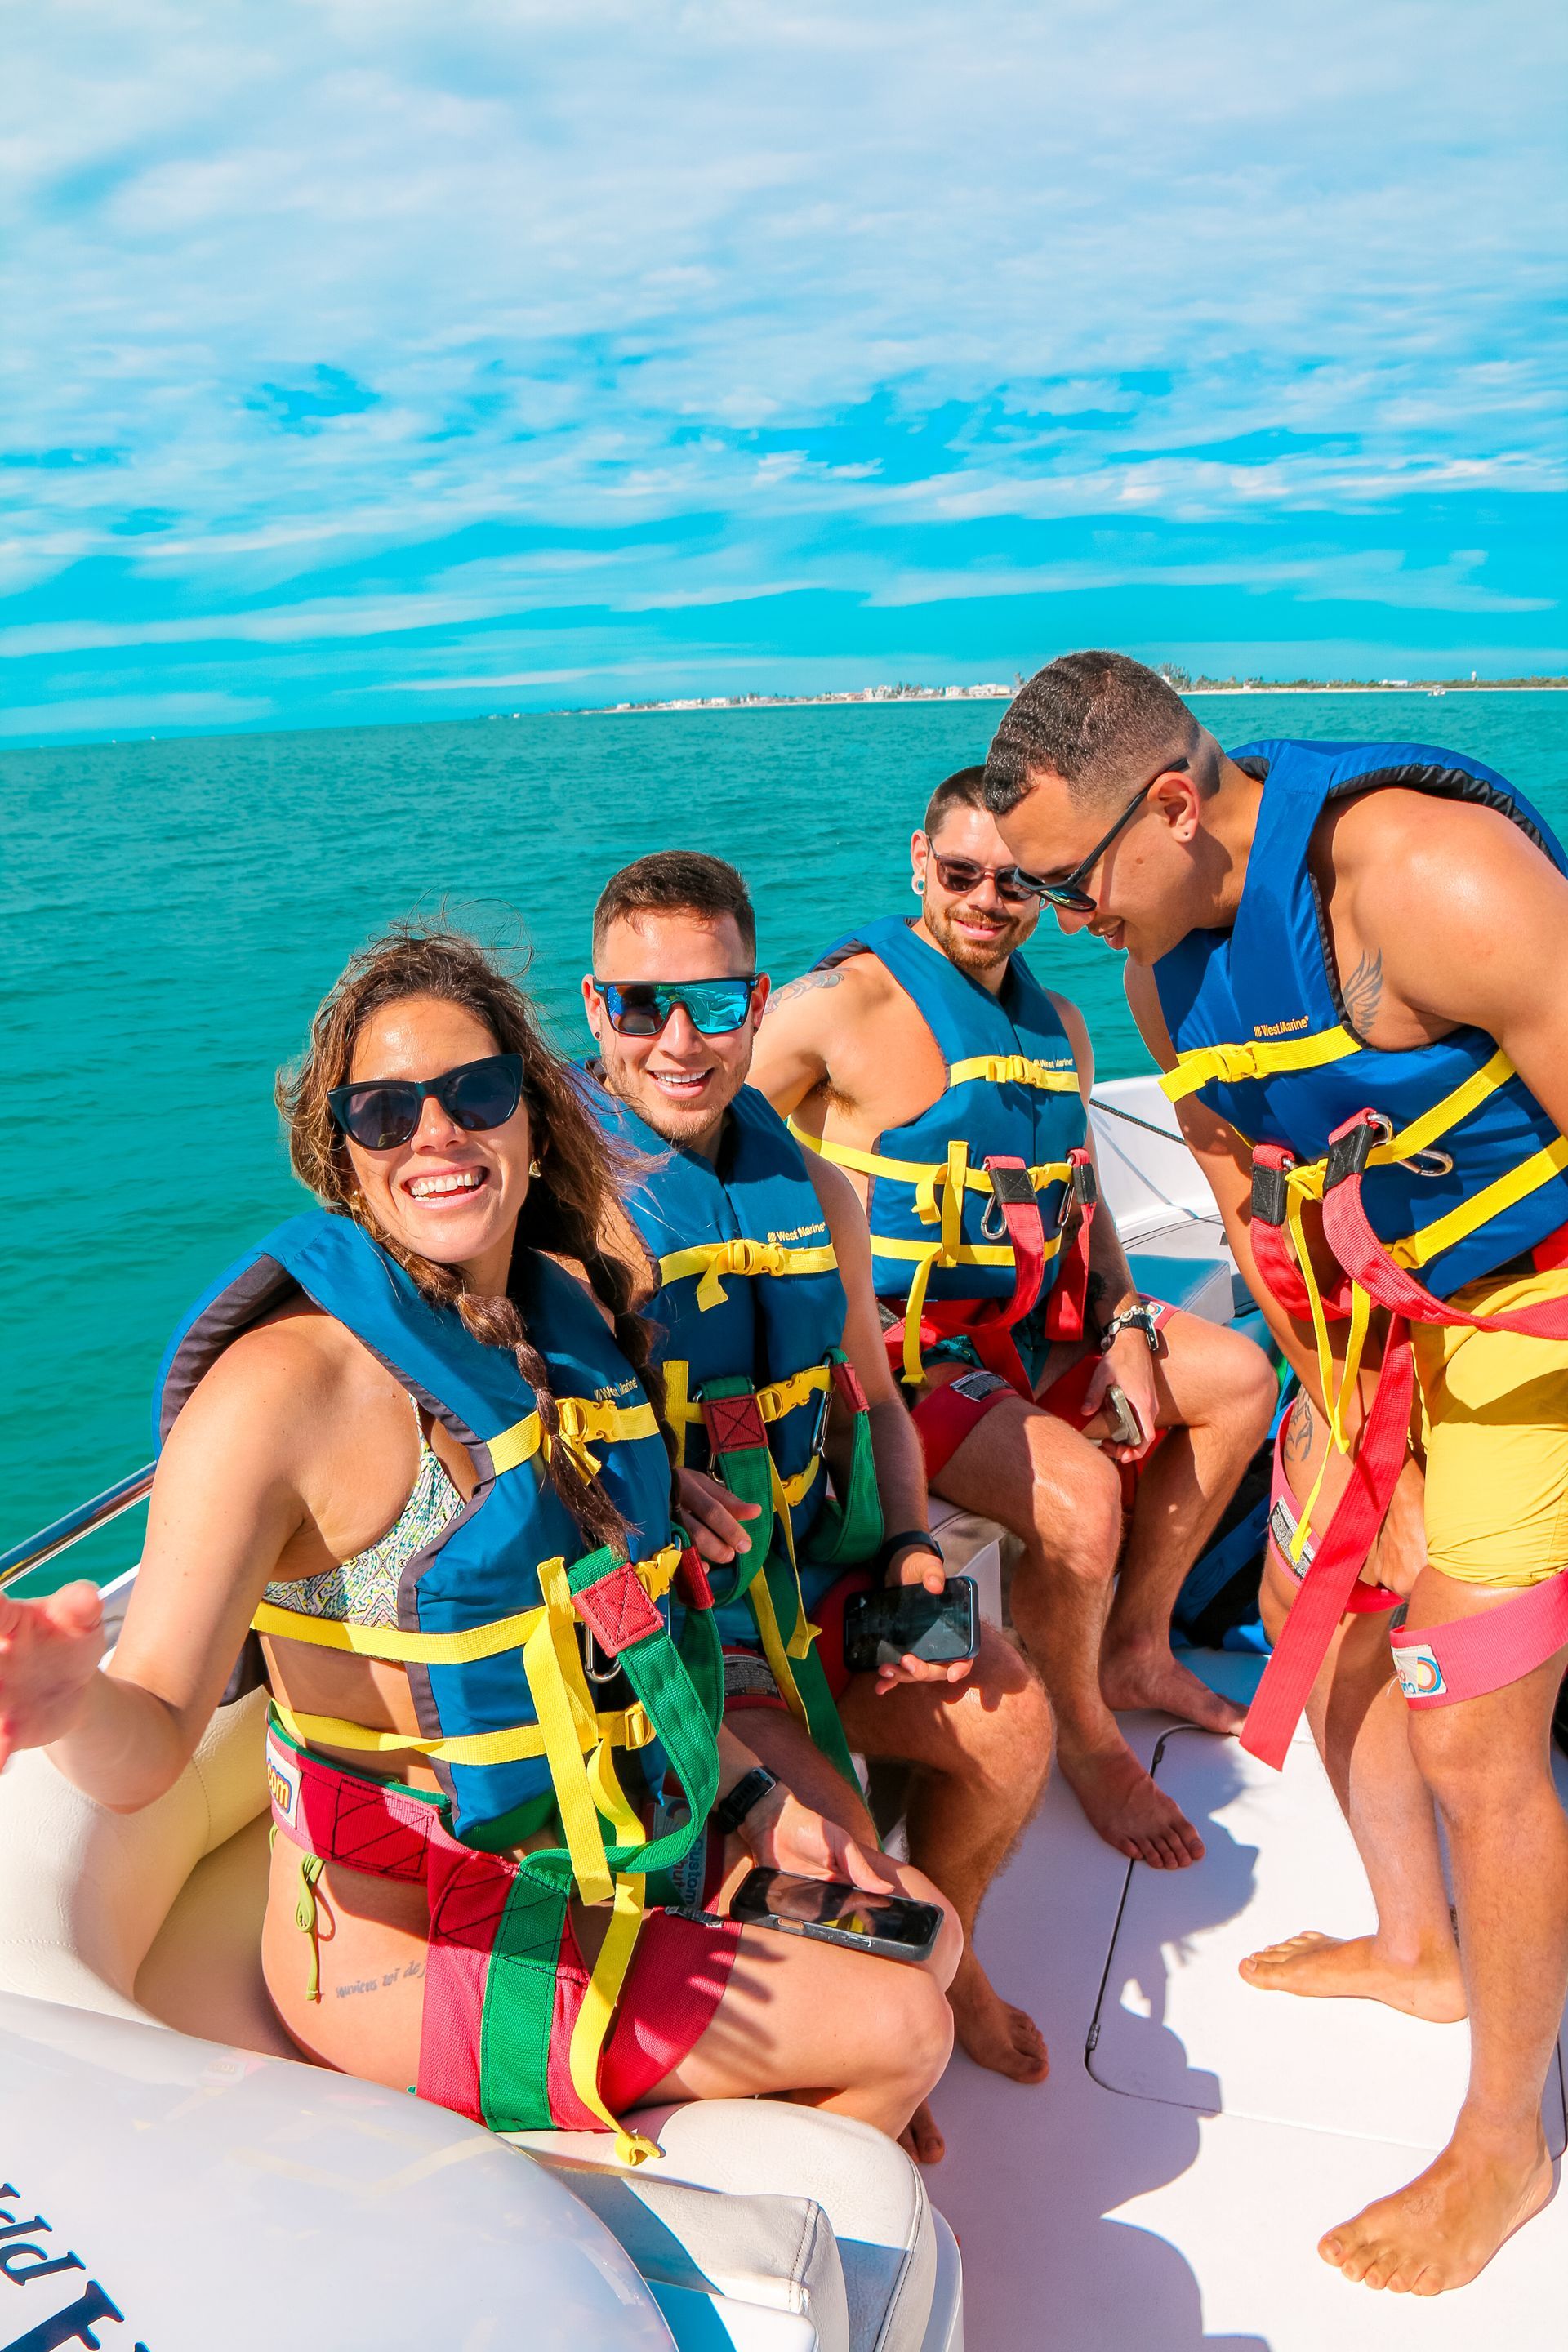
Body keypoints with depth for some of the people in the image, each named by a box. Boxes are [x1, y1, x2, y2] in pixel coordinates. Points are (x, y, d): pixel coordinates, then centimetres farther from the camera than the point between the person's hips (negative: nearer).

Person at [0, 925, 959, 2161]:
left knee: (922, 1934, 17)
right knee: (899, 2028, -6)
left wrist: (751, 1798, 6)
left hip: (584, 1856, 8)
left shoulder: (571, 1313, -1)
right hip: (412, 1951, -7)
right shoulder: (289, 1386, -24)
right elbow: (150, 1744, -30)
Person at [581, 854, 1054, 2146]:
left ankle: (939, 1963, 31)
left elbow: (871, 1401, 13)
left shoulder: (813, 1191, 3)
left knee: (1008, 1714, 0)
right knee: (823, 1823, -21)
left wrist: (908, 1549, -2)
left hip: (798, 1573, 6)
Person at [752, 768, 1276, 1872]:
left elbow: (1081, 1200, 15)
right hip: (897, 1355, -9)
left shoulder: (1058, 1024, 10)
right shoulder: (844, 1003, -16)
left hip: (1039, 1332, 9)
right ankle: (1083, 1733, 6)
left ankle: (1134, 1647, 26)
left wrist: (1127, 1328, 4)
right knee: (1079, 1491, -29)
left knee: (1240, 1378, 13)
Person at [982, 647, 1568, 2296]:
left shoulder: (1435, 881, -31)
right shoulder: (1162, 944, -5)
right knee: (1320, 1623, 18)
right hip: (1378, 1311, 8)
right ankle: (1416, 1951, 44)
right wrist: (1344, 1407, 3)